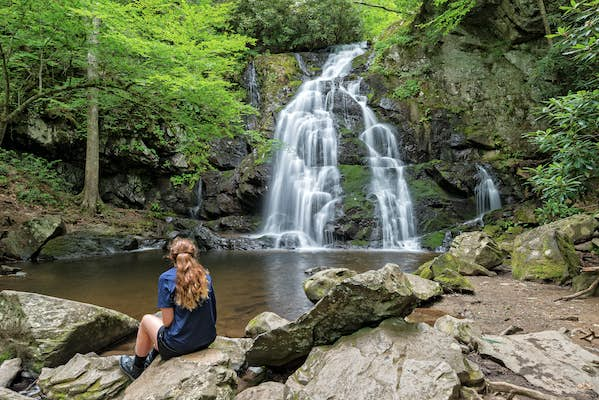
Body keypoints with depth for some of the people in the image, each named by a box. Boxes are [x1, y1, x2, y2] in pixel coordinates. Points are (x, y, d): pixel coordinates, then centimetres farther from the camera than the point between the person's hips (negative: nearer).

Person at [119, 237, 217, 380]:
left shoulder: (166, 278, -12)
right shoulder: (206, 276, 0)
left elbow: (168, 321, -13)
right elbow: (212, 311, 4)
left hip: (178, 345, -5)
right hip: (208, 340, 5)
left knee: (146, 320, 23)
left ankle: (136, 368, 41)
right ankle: (152, 357, 50)